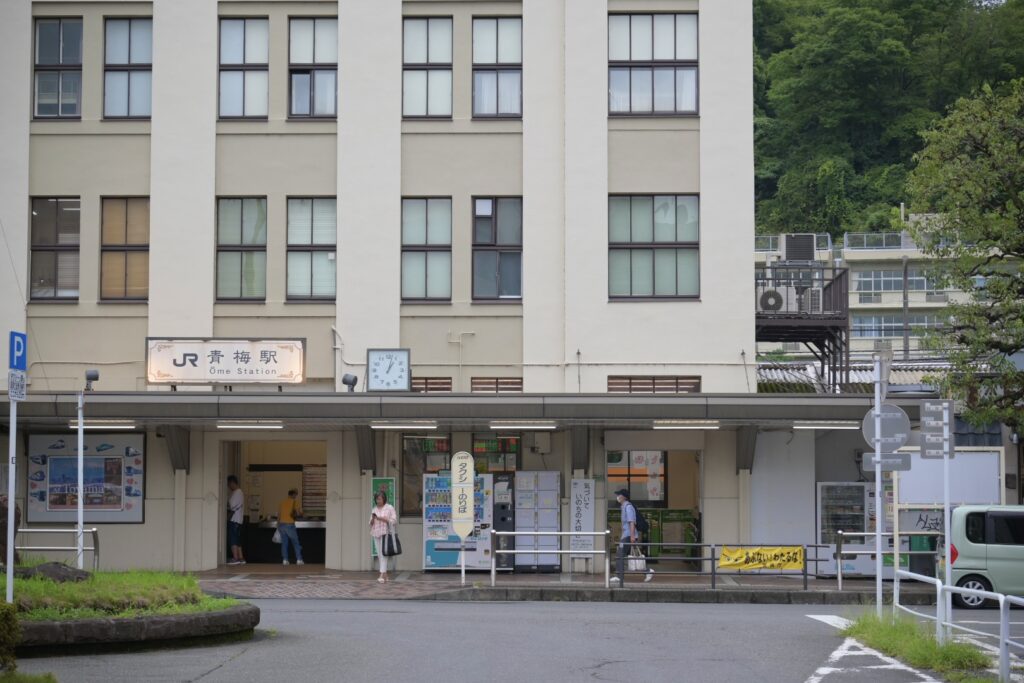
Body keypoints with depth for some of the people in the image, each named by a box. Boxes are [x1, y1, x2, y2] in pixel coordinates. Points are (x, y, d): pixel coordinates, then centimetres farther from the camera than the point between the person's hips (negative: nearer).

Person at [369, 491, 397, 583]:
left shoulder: (389, 508, 1)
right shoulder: (374, 509, 16)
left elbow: (394, 520, -6)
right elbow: (371, 523, 19)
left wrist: (381, 518, -13)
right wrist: (373, 519, -4)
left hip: (385, 533, -6)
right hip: (376, 534, 6)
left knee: (383, 554, -14)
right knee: (379, 555, 4)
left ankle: (382, 575, -18)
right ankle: (385, 575, 10)